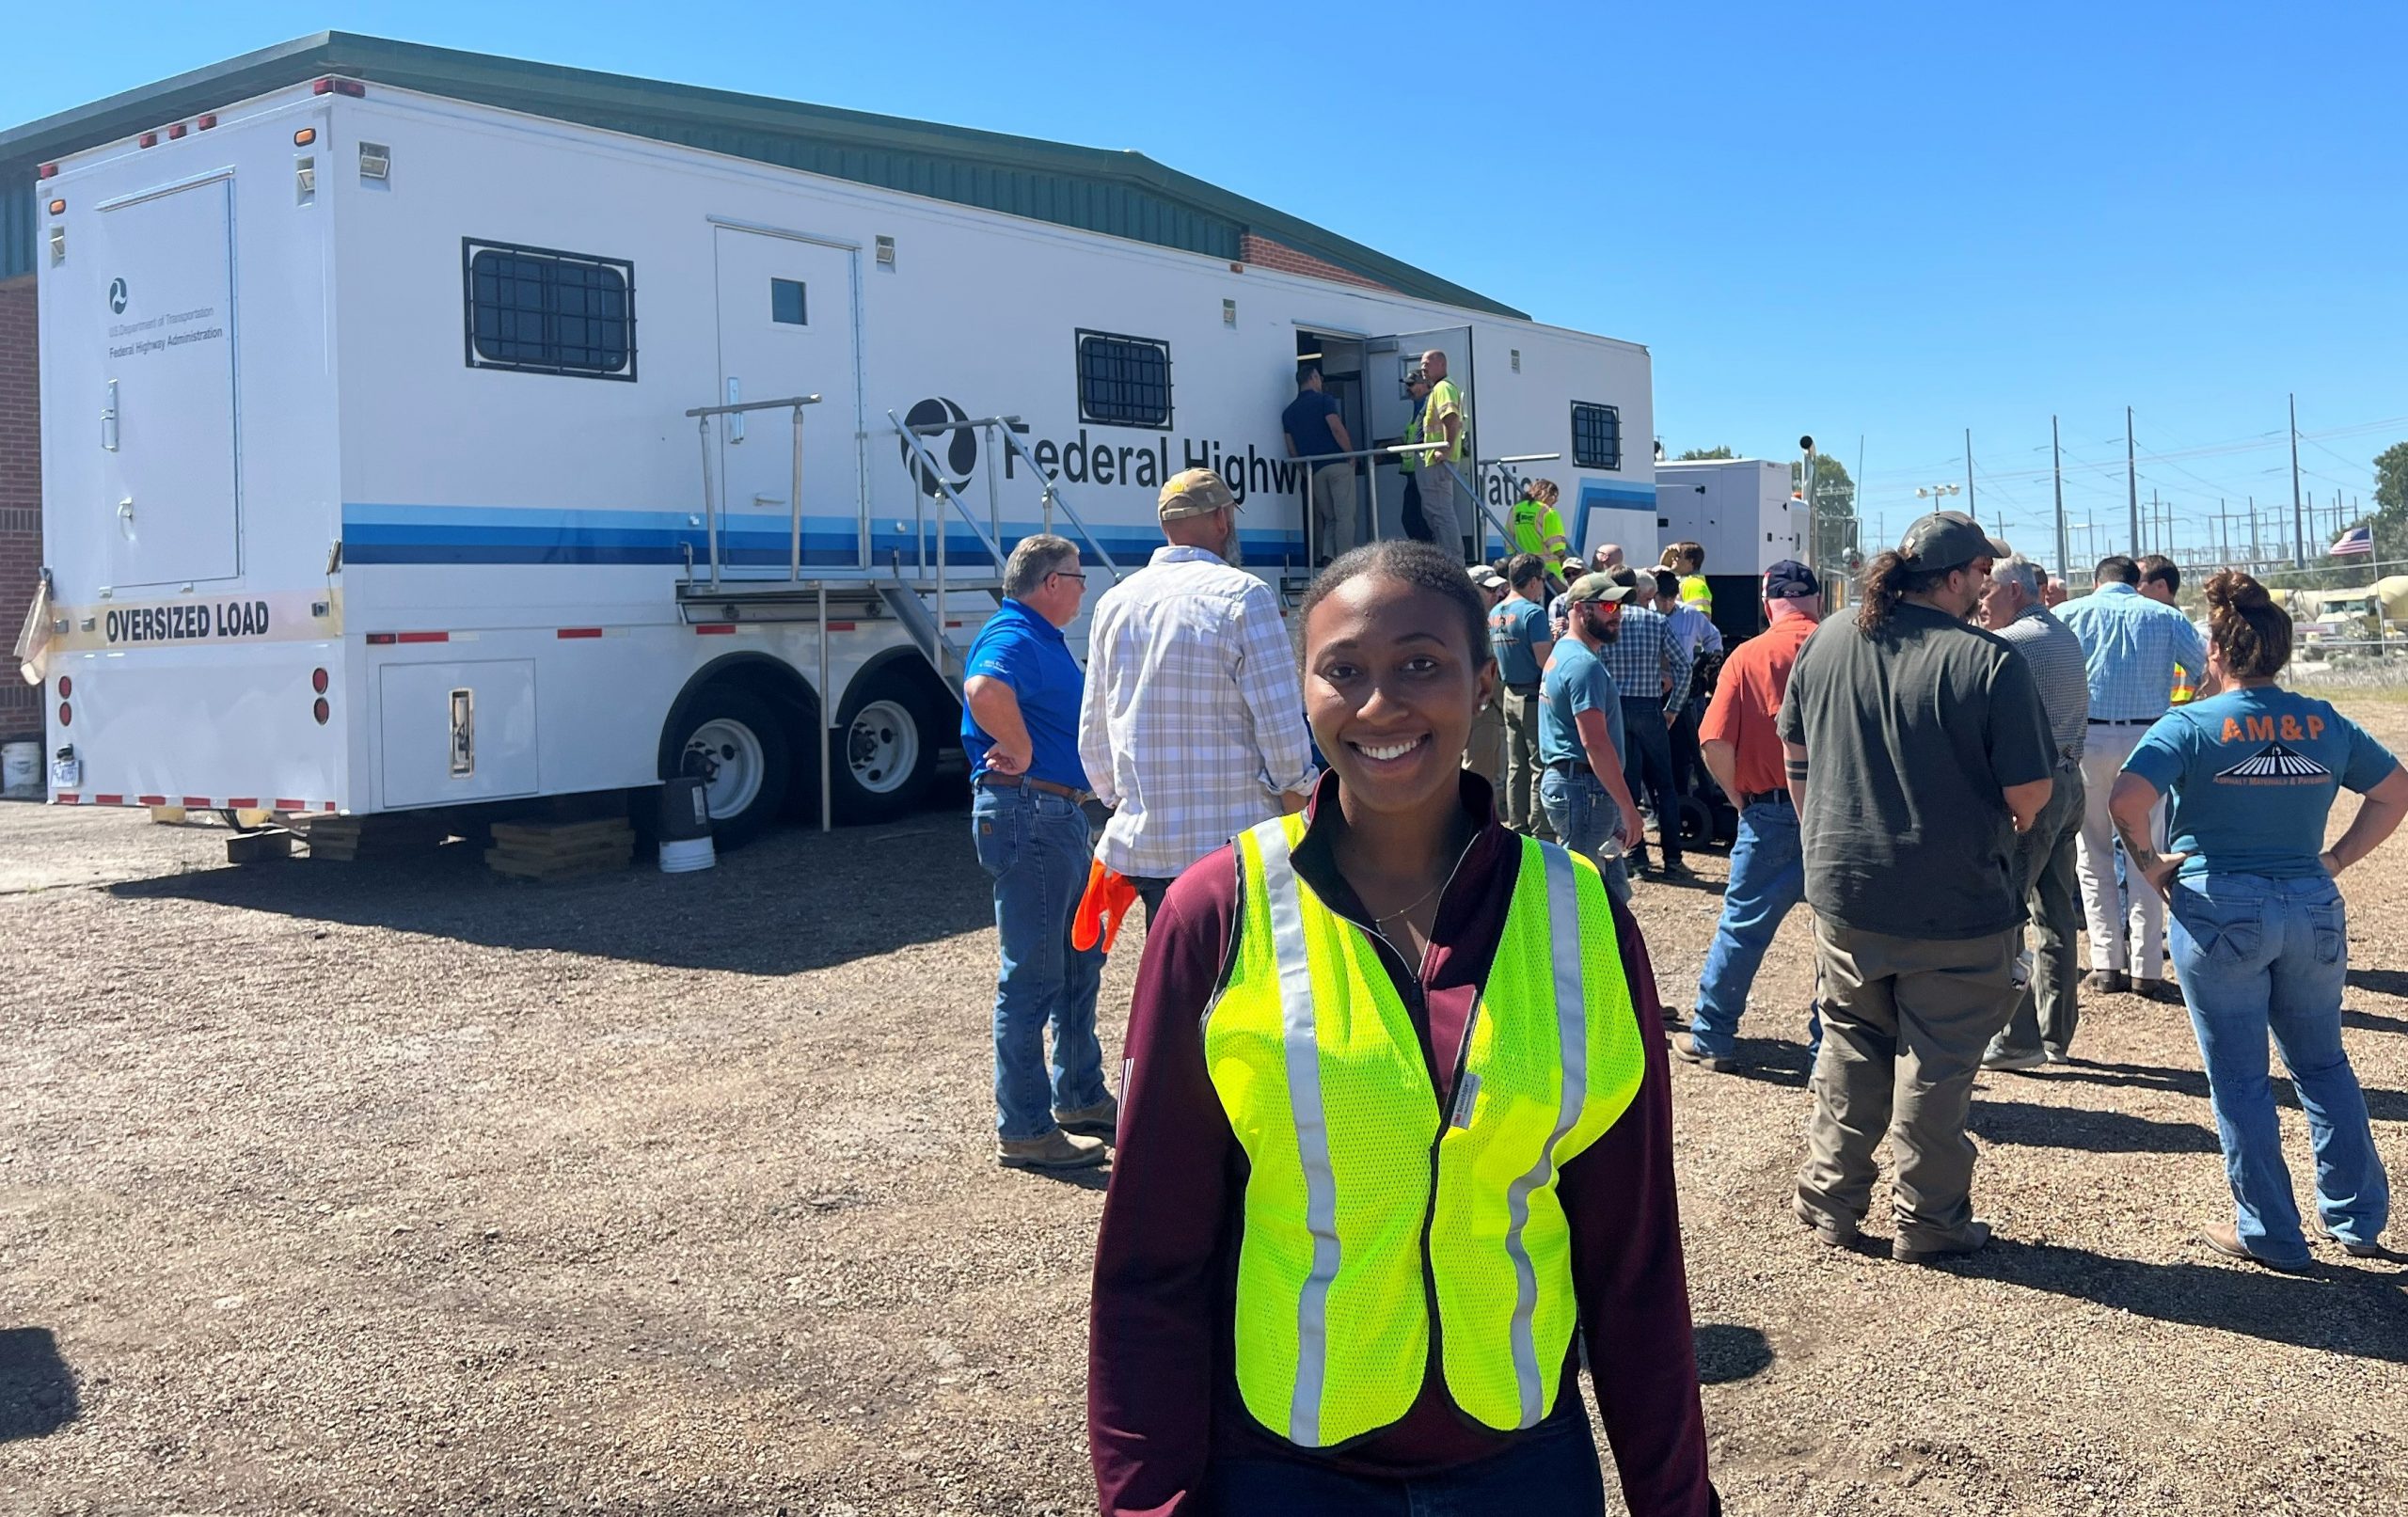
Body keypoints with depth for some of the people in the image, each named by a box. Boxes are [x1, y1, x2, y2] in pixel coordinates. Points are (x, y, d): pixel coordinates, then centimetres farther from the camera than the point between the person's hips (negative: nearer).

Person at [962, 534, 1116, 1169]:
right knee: (1031, 976, -5)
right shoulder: (1012, 638, -16)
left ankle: (1081, 1098, 33)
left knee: (1079, 963, 20)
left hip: (1062, 816, 11)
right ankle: (1023, 1129, 3)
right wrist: (1022, 753, -26)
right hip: (1029, 813, -11)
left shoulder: (1043, 640, 17)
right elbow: (985, 691, -39)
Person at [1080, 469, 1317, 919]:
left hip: (1140, 844, 5)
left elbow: (1093, 734, 13)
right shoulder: (1243, 596, -8)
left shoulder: (1114, 604, 9)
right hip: (1234, 843, -5)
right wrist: (1296, 799, 3)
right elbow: (1282, 725, -10)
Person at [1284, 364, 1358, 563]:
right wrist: (1351, 454, -7)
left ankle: (1326, 555, -3)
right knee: (1345, 515, -4)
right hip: (1338, 464, -5)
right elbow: (1336, 428, -15)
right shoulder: (1324, 400, -2)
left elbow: (1292, 450, 12)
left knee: (1327, 517, 13)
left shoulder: (1289, 412, 14)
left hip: (1314, 470, 5)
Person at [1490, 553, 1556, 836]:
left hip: (1509, 694, 8)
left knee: (1516, 767, 13)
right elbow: (1545, 662, -19)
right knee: (1541, 768, -3)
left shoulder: (1495, 613, 9)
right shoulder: (1533, 612, -16)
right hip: (1535, 696, -8)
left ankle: (1517, 828, 17)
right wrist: (1555, 640, -2)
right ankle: (1540, 832, -2)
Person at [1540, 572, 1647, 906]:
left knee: (1613, 894, 15)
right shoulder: (1583, 664, -17)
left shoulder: (1563, 654, 17)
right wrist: (1628, 807, -23)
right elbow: (1595, 742, -24)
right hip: (1585, 790, -11)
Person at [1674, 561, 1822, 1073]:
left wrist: (1740, 797, 5)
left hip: (1772, 815, 0)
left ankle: (1712, 1038, 18)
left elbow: (1714, 746, -10)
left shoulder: (1747, 657, -3)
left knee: (1742, 925, 10)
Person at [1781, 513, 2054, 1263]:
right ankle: (1928, 1221, 20)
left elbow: (1793, 753, 10)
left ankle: (1829, 1200, 27)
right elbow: (2029, 793, -15)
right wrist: (2010, 821, 8)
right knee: (1936, 1064, 9)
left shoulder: (1825, 644, -1)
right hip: (1955, 905, -4)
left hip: (1845, 891, 5)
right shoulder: (1990, 661, -18)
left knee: (1850, 1048, 19)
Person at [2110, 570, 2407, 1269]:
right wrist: (2336, 857, 12)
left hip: (2221, 914, -4)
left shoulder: (2191, 725, -10)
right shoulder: (2325, 723, 4)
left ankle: (2270, 1235, 13)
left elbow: (2127, 798, -23)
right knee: (2324, 1065, 20)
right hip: (2315, 912, 5)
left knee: (2238, 1079, 6)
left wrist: (2148, 862, -8)